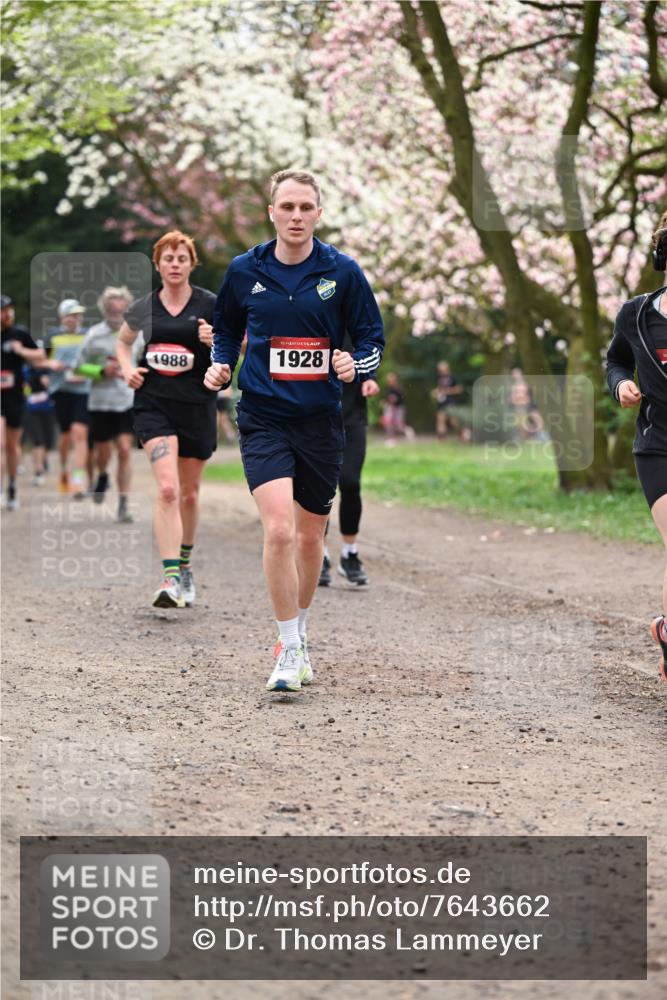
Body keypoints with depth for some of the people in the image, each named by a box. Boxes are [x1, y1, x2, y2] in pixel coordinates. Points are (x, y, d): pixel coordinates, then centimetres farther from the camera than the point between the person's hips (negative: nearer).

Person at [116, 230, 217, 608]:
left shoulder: (210, 305, -1)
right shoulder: (144, 308, 5)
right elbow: (123, 342, 24)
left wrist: (214, 342, -19)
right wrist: (127, 368, 4)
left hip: (198, 406, 0)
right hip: (154, 403, 0)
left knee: (189, 492, 13)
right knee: (167, 488, -17)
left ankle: (185, 563, 36)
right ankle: (170, 579, -22)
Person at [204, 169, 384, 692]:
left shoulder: (343, 271, -3)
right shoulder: (245, 271, 0)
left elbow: (372, 337, 4)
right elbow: (226, 328, 17)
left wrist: (357, 365, -17)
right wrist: (220, 365, -1)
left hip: (321, 419, 1)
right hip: (263, 418, -1)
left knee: (310, 536, 13)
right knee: (279, 530, -18)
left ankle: (298, 633, 36)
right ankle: (291, 650, -6)